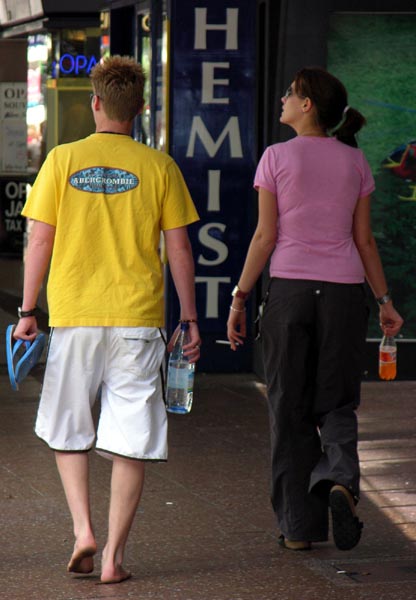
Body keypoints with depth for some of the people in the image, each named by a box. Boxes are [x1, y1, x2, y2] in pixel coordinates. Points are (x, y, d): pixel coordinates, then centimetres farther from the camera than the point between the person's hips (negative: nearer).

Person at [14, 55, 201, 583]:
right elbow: (178, 249, 1)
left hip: (74, 316, 0)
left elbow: (39, 242, 0)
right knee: (130, 441, 4)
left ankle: (82, 529, 3)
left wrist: (27, 311, 8)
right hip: (138, 319, 0)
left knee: (67, 430, 17)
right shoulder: (159, 167, 0)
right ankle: (113, 556, 3)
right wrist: (189, 320, 9)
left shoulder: (62, 160, 0)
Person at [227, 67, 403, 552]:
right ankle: (340, 479, -20)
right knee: (337, 403, 11)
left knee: (289, 407, 6)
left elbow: (265, 236, -4)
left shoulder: (277, 157, -1)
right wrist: (384, 301, 14)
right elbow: (364, 240, 7)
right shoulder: (354, 161, 7)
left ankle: (298, 525, 7)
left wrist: (239, 298, 1)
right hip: (343, 291, 2)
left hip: (289, 289, -2)